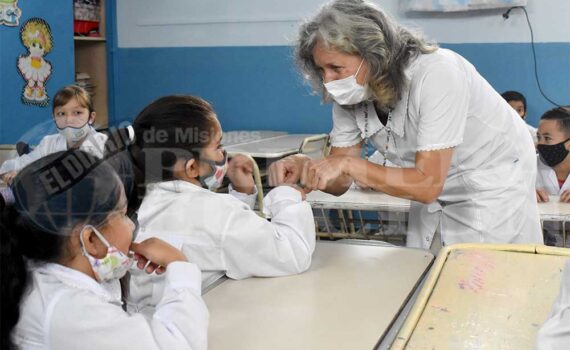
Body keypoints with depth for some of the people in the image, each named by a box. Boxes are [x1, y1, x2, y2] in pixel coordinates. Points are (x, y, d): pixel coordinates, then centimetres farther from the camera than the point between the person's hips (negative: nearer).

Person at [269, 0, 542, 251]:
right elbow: (339, 182, -9)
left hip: (494, 184, -5)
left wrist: (348, 164, -37)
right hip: (437, 194, 5)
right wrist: (305, 168, -30)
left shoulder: (435, 74, -32)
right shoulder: (350, 97, -13)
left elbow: (427, 185, -33)